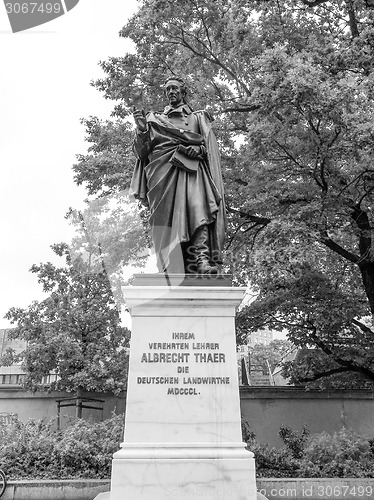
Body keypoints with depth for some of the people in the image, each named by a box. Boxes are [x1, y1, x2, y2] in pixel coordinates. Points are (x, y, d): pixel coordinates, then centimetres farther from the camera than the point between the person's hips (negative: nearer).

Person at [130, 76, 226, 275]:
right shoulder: (155, 119, 31)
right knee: (169, 220, -17)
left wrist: (197, 149, -8)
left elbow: (210, 147, 15)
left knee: (197, 207, -29)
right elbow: (141, 152, 18)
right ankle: (173, 269, -27)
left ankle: (202, 261, -43)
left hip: (191, 170, -1)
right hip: (163, 172, 1)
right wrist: (141, 129, 0)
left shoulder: (198, 117, 29)